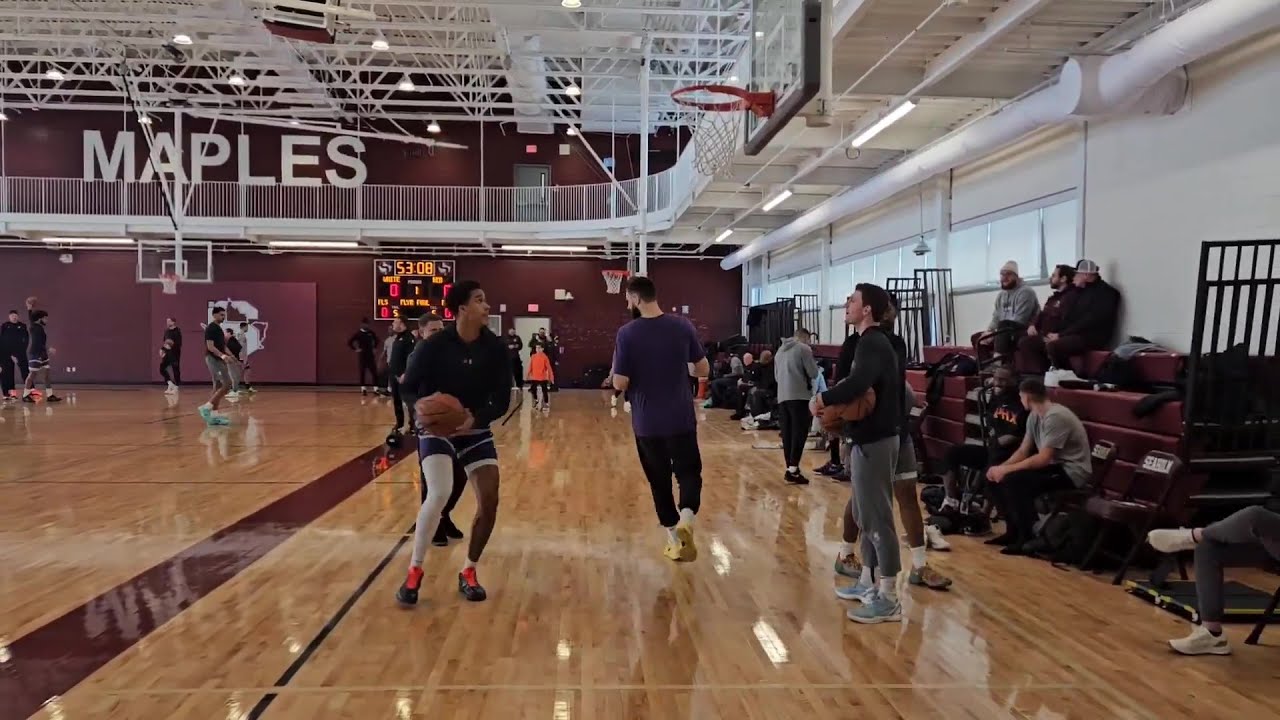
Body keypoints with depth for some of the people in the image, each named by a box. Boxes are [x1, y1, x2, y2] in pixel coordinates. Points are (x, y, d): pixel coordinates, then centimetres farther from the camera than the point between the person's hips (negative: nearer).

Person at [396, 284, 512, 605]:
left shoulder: (496, 348, -10)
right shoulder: (434, 346, -16)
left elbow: (502, 399, -8)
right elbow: (409, 388, -6)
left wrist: (476, 418, -26)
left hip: (476, 429, 4)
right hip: (436, 429, -3)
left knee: (490, 499, -6)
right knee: (439, 494, -23)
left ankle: (469, 573, 14)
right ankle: (414, 570, -3)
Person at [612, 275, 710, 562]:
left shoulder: (627, 333, -11)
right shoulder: (683, 326, -4)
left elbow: (620, 383, -11)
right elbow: (704, 370, 3)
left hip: (646, 422, -1)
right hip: (681, 419, 1)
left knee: (659, 480, 14)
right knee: (689, 472, 14)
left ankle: (673, 538, 20)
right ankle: (686, 516, -13)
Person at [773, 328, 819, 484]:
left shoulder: (780, 350, 17)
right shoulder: (804, 349, -5)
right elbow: (813, 373, -6)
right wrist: (814, 364, 13)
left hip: (783, 396, 7)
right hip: (799, 396, -7)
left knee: (787, 433, 9)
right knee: (799, 432, -6)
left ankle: (790, 468, 12)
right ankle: (793, 470, -12)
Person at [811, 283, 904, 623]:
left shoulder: (871, 343, -17)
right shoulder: (874, 341, 16)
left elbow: (858, 383, -34)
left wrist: (822, 400, -21)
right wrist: (836, 407, 0)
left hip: (874, 440, -11)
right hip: (871, 436, 11)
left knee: (877, 516, -5)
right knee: (864, 512, 17)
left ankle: (888, 598, 2)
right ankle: (869, 582, 28)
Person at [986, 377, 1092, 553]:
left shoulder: (1056, 417, -24)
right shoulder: (1034, 416, 5)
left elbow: (1043, 459, -27)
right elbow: (1023, 451, 8)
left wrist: (1006, 469, -23)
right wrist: (1001, 467, -9)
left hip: (1071, 472, -9)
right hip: (1055, 466, 9)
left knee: (1015, 481, -28)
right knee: (997, 479, 1)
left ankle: (1028, 539, -14)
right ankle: (1014, 530, 12)